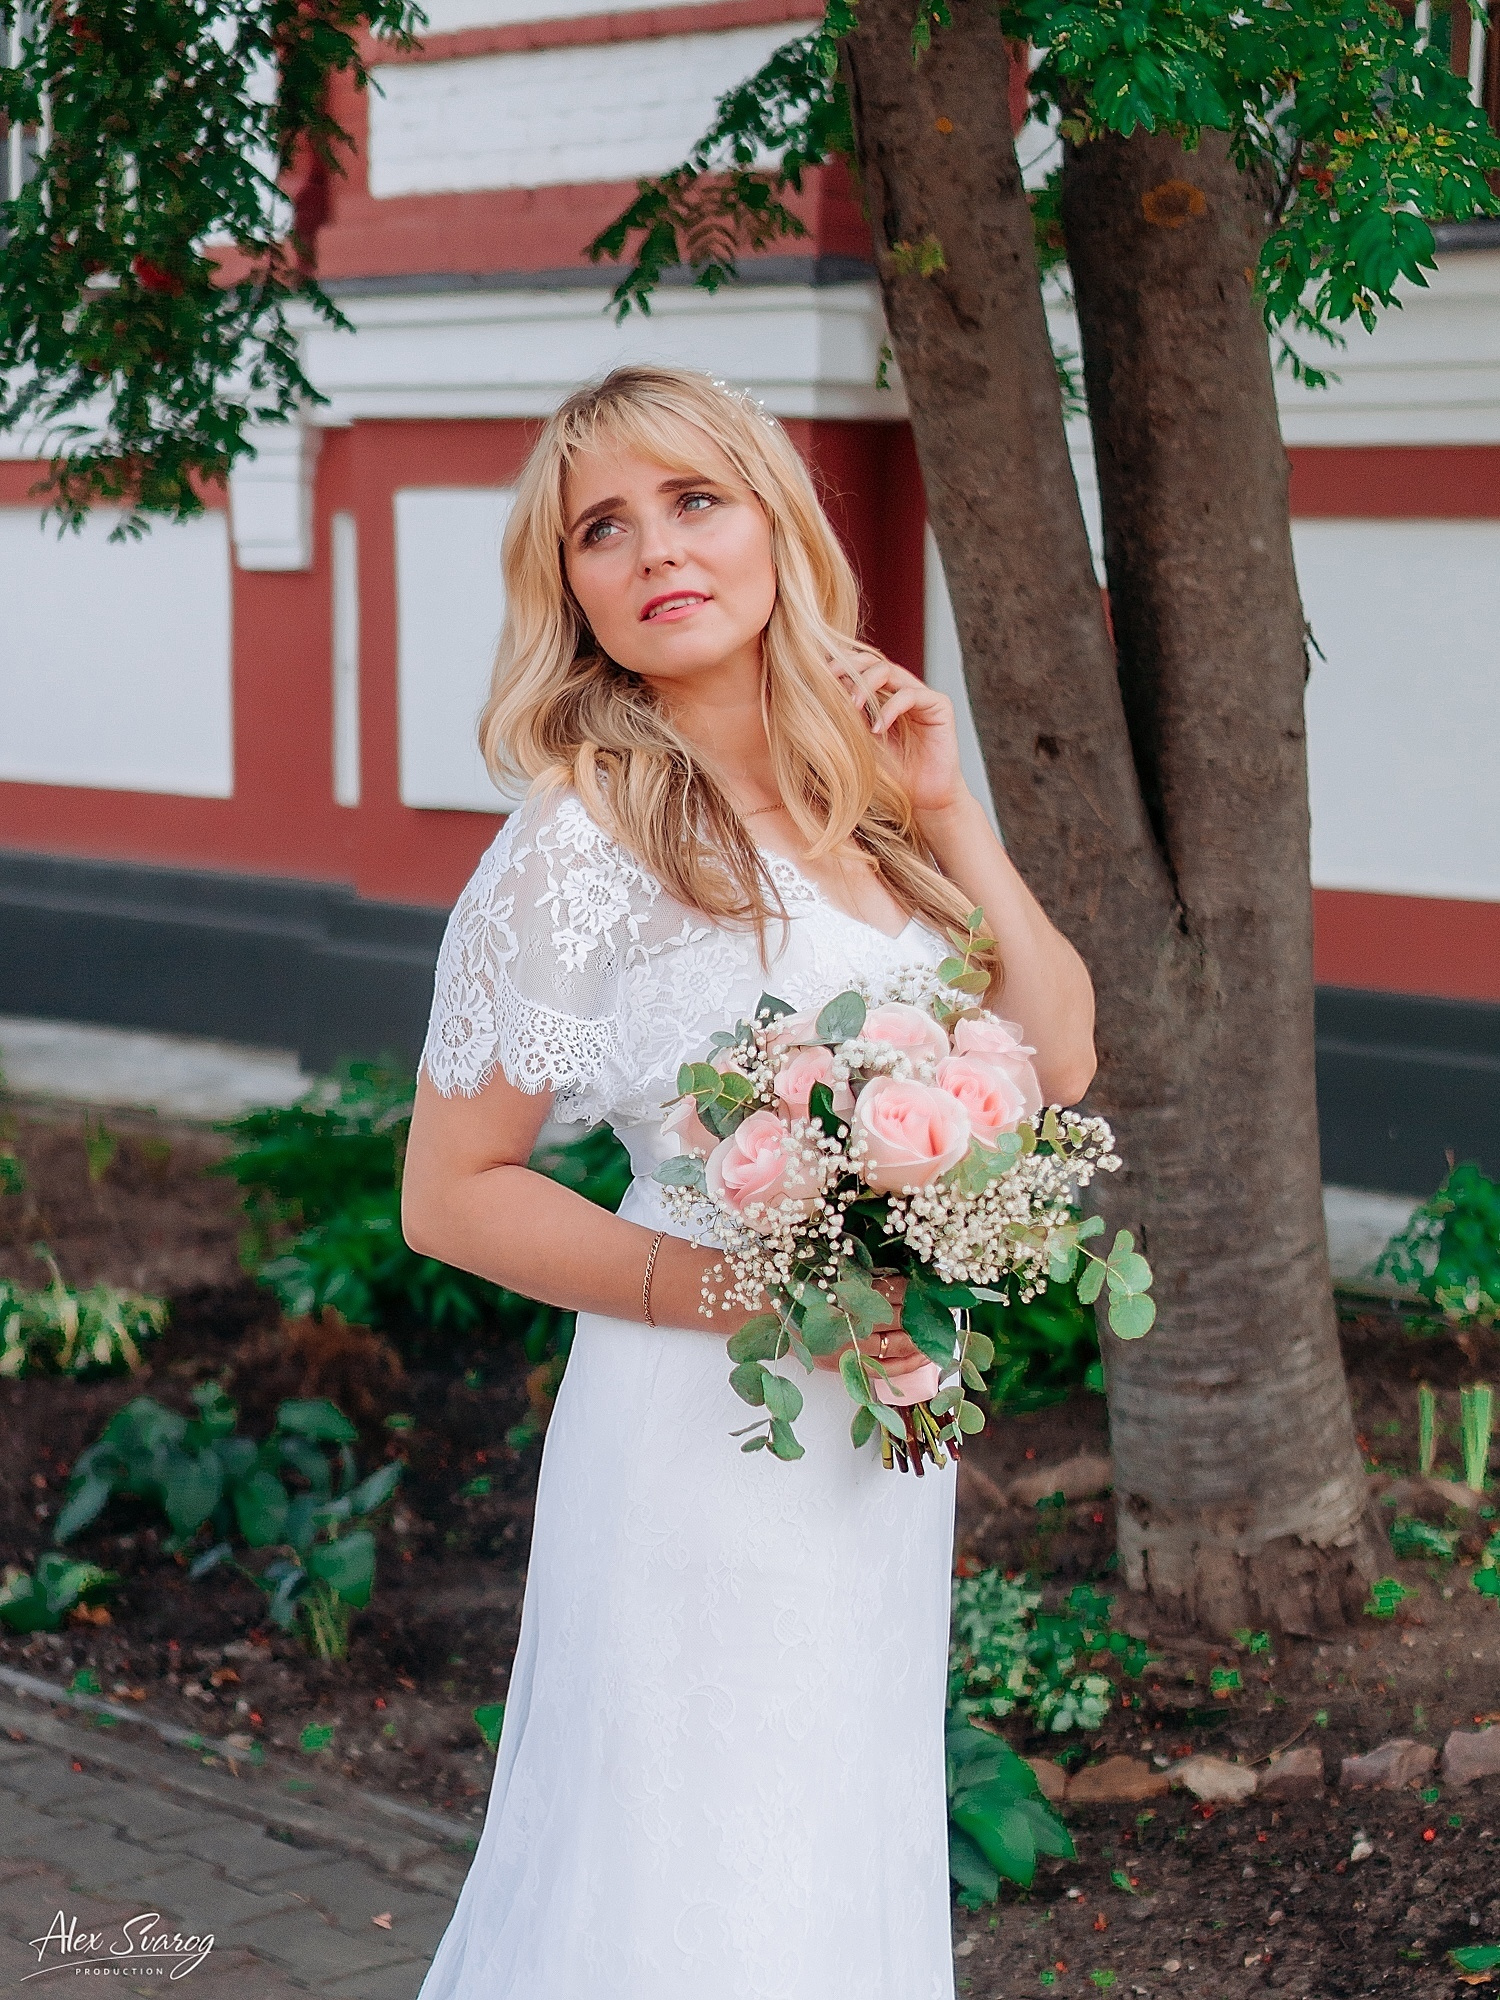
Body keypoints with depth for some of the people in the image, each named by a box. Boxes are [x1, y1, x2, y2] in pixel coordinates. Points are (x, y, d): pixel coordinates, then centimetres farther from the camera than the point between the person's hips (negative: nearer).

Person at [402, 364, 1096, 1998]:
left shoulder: (860, 796, 5)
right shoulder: (581, 844, -13)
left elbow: (1056, 1060, 4)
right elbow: (450, 1193, -10)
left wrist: (945, 812, -3)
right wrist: (736, 1287, -19)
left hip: (883, 1434, 6)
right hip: (704, 1434, -6)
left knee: (850, 1859, 18)